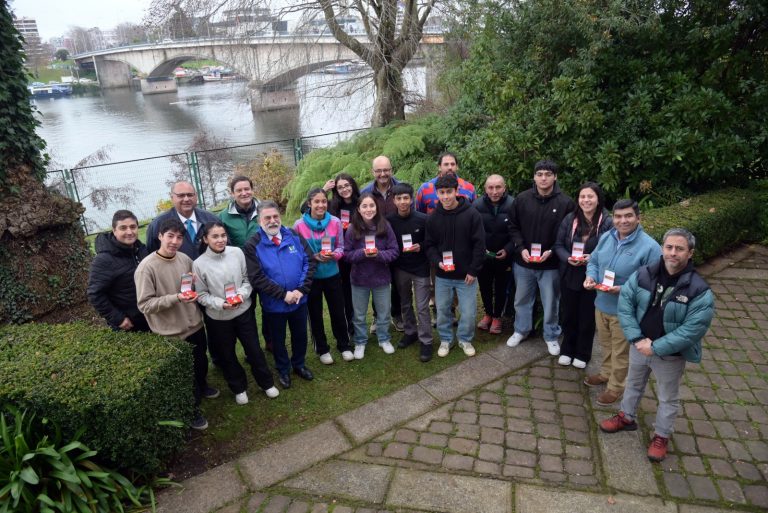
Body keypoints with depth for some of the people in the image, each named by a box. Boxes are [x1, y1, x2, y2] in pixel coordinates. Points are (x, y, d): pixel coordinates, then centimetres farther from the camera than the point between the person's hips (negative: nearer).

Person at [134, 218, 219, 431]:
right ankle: (193, 409, 32)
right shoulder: (146, 267, -20)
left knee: (202, 362, 27)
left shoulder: (185, 259, -3)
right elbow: (144, 305, -20)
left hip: (195, 325, 6)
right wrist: (175, 298, -30)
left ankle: (202, 386, 56)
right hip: (172, 333, -6)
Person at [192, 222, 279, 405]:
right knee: (227, 355, 16)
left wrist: (242, 294, -18)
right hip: (218, 318, -1)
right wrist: (220, 304, -22)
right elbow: (201, 295, -8)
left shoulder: (237, 252, -11)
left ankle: (267, 383, 34)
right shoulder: (199, 264, -15)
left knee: (254, 349, 13)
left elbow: (247, 278, -1)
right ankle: (239, 388, 38)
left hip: (243, 311, 1)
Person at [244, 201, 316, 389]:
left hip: (299, 300, 3)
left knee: (300, 335, 20)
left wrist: (302, 289, -15)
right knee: (278, 339, 17)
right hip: (274, 303, -3)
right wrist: (283, 294, -21)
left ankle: (299, 364, 45)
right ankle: (283, 370, 41)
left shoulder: (294, 236, -4)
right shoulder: (253, 245, -13)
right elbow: (256, 278, -18)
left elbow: (310, 261, -5)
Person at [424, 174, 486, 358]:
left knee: (468, 312, 6)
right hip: (442, 275, 2)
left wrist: (473, 270, -10)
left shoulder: (471, 214, -10)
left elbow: (479, 244, -9)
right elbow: (429, 245, 4)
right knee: (442, 310, 12)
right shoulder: (433, 218, -2)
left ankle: (465, 339, 30)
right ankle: (445, 339, 33)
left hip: (466, 275, -2)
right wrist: (437, 261, -14)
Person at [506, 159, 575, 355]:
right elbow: (513, 227, 2)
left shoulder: (565, 203, -9)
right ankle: (521, 330, 39)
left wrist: (551, 251, -16)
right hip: (523, 262, 2)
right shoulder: (522, 199, -3)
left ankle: (552, 336, 31)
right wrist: (521, 248, -10)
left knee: (551, 303, 11)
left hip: (551, 264, -2)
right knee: (522, 300, 18)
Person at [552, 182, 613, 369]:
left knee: (587, 317, 12)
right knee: (568, 315, 16)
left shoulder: (607, 222, -12)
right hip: (569, 276, 3)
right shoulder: (569, 219, -2)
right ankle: (567, 350, 35)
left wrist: (593, 259, -23)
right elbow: (558, 245, 2)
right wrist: (568, 258, -17)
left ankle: (582, 354, 32)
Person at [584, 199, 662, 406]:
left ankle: (616, 386, 34)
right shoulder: (606, 237, -3)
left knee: (620, 352, 14)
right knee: (606, 344, 26)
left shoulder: (649, 247, -21)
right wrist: (590, 277, -12)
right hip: (601, 304, 6)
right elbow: (593, 261, 9)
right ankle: (606, 373, 50)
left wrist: (623, 289, -30)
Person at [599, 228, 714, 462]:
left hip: (671, 355, -3)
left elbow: (692, 330, -23)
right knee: (633, 384, 26)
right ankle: (627, 417, 50)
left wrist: (656, 347, -23)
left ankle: (661, 436, 40)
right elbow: (625, 303, -10)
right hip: (639, 346, 4)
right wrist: (637, 339, -17)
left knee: (668, 398, 18)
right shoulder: (643, 274, -13)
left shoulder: (699, 290, -23)